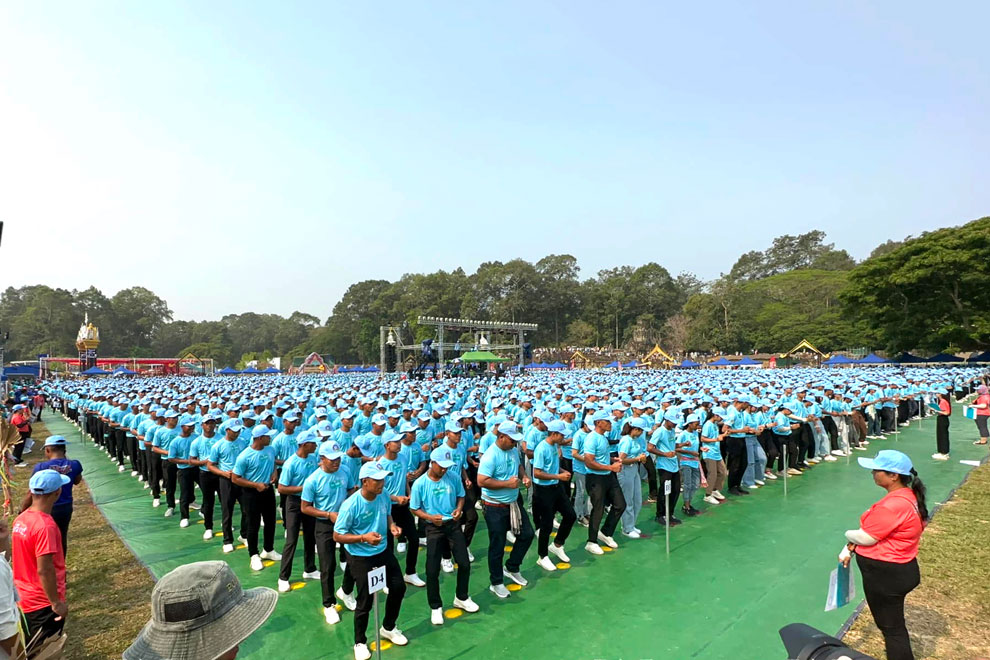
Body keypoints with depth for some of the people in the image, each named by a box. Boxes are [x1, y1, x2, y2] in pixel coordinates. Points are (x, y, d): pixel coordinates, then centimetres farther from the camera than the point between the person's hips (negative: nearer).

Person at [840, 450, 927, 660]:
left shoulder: (893, 505, -30)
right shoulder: (907, 496, 3)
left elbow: (865, 537, -22)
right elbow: (875, 529, 7)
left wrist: (848, 535, 0)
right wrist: (849, 549, 6)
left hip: (886, 575, -9)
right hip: (898, 570, 9)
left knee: (891, 627, 9)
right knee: (892, 623, 26)